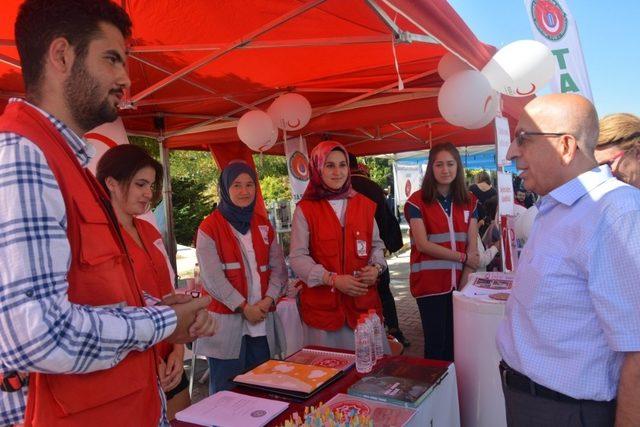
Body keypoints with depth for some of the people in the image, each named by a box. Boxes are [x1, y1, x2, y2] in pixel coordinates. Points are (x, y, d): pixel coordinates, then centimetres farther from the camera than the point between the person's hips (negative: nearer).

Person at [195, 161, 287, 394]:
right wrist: (244, 307, -13)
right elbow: (212, 276, -10)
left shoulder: (264, 225, 13)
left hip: (262, 322, 5)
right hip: (226, 323, -4)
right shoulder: (209, 227, -2)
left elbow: (278, 266, 8)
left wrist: (268, 300, -8)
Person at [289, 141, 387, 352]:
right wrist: (333, 279, -17)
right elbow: (297, 257, -6)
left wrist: (376, 267, -5)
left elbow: (377, 244, 16)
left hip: (363, 300, 3)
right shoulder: (305, 209, -2)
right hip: (323, 304, -2)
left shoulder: (364, 204, 8)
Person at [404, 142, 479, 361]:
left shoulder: (469, 201, 8)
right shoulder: (417, 201, -5)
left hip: (458, 283, 4)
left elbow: (472, 247, 3)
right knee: (436, 343, 6)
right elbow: (422, 244, -12)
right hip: (430, 283, -4)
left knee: (455, 341, 14)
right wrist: (463, 257, -9)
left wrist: (465, 284, -6)